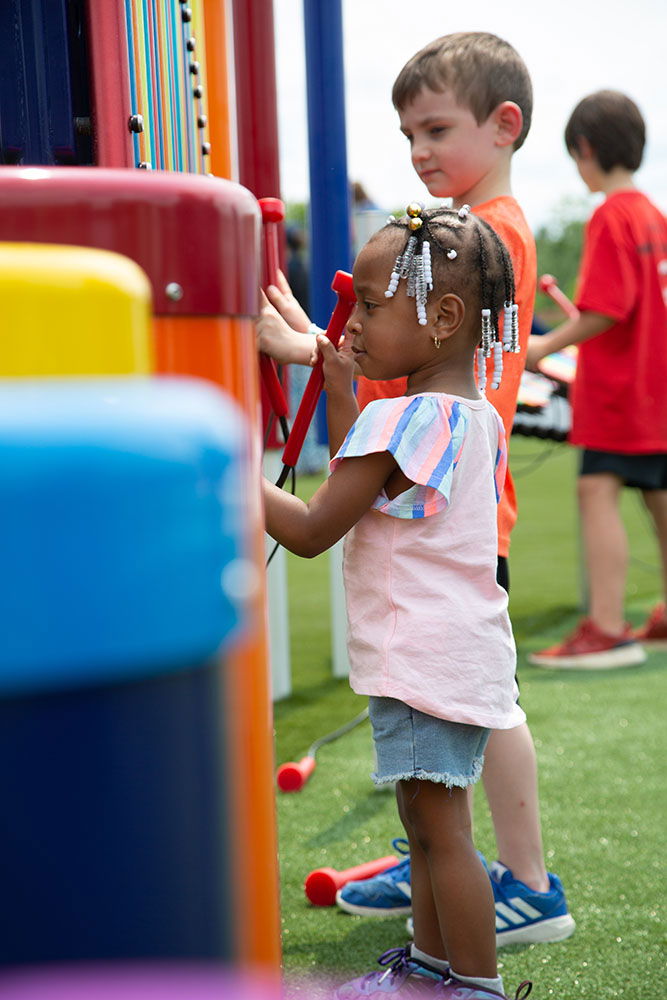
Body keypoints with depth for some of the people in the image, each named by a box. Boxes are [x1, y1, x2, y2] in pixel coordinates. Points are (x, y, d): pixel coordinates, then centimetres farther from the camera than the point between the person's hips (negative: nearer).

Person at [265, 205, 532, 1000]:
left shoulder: (398, 420, -19)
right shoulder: (475, 415, 11)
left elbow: (312, 530, -18)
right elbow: (370, 485, 22)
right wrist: (341, 391, 22)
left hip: (424, 659, -10)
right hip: (459, 651, 10)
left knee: (440, 827, -2)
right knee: (427, 824, 19)